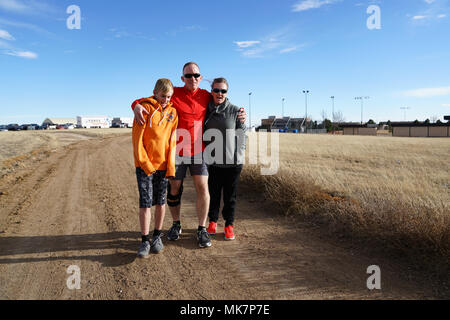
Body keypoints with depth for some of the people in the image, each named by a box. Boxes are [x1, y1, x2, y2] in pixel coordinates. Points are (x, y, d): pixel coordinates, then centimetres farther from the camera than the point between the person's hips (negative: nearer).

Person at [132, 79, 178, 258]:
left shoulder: (172, 112, 8)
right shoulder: (145, 108, -3)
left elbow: (172, 140, 6)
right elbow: (137, 137, -7)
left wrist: (171, 166, -2)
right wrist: (144, 163, -12)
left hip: (163, 165, 3)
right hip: (145, 165, -3)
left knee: (161, 202, 10)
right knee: (145, 203, -2)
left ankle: (157, 236, 24)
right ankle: (145, 241, 9)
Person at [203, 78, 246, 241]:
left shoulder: (235, 111, -1)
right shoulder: (206, 111, 5)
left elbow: (242, 134, 2)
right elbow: (202, 135, 13)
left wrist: (239, 155, -3)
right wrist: (205, 154, 7)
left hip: (232, 162, -2)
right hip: (212, 161, 2)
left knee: (230, 195, 8)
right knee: (213, 193, 11)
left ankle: (229, 224, 22)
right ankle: (212, 221, 29)